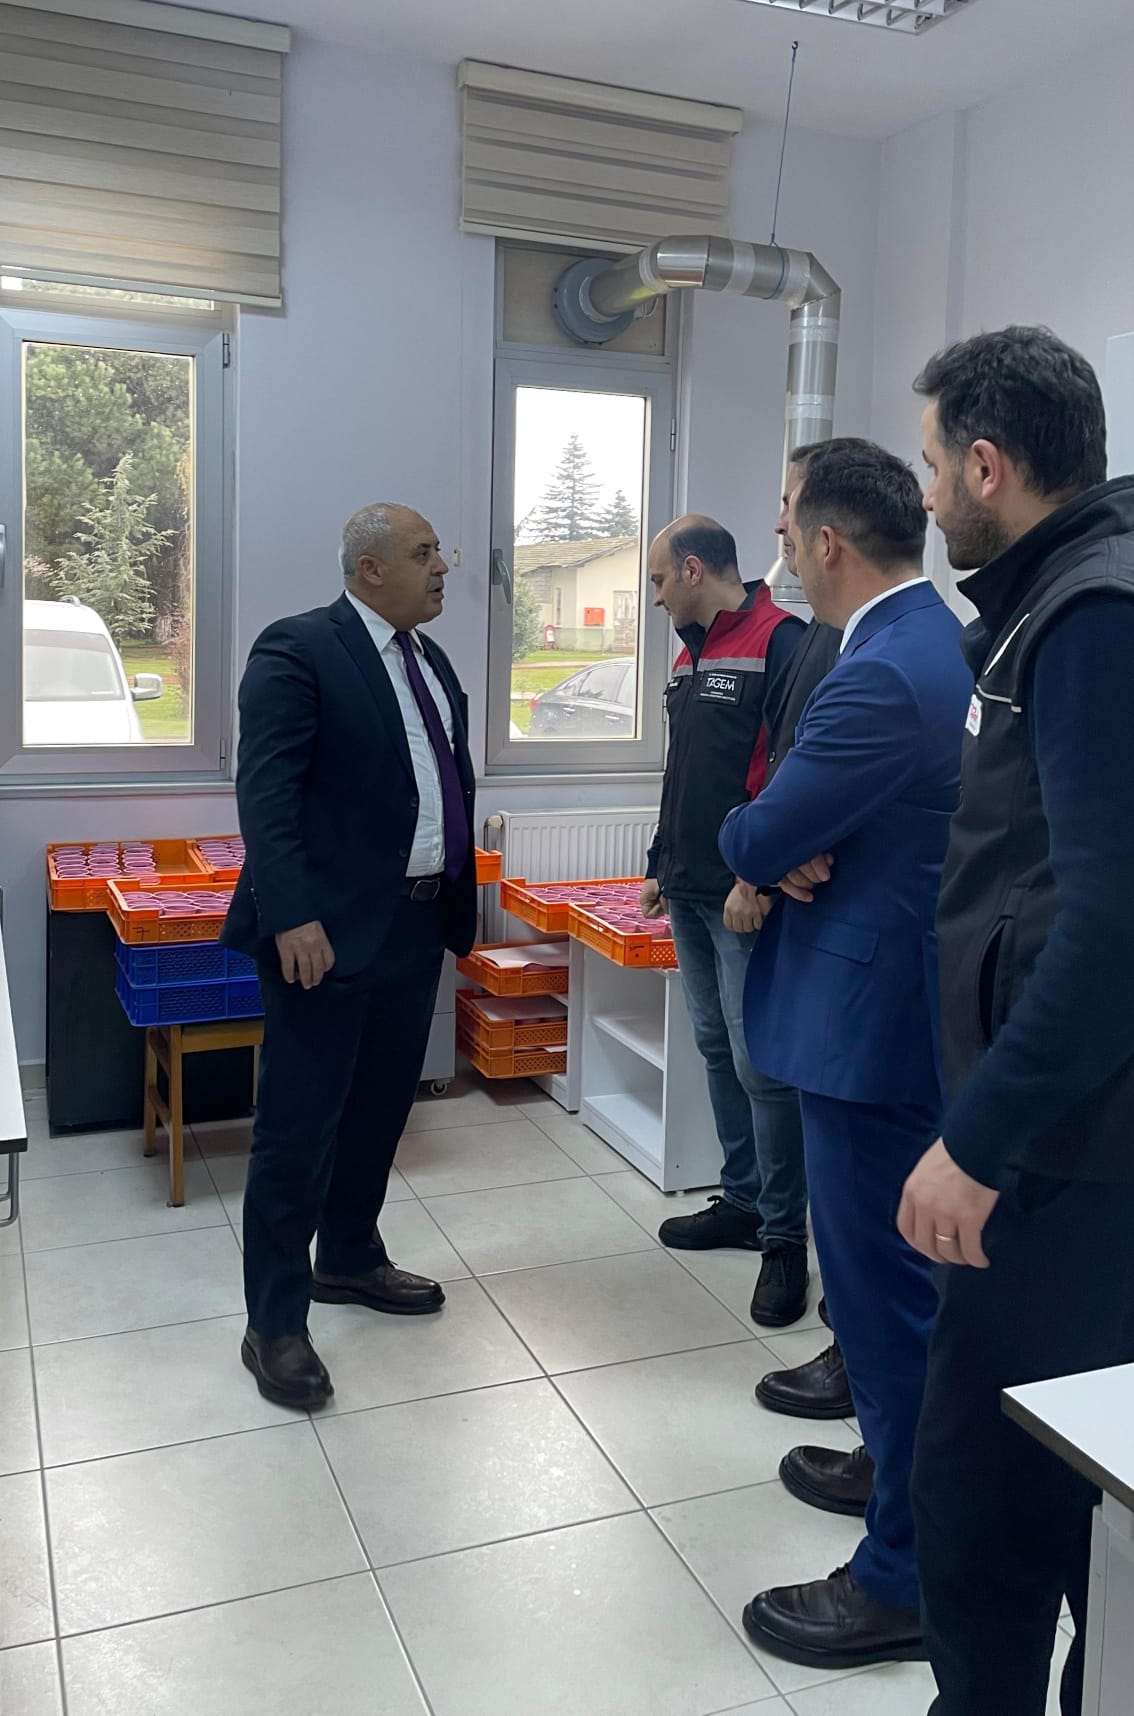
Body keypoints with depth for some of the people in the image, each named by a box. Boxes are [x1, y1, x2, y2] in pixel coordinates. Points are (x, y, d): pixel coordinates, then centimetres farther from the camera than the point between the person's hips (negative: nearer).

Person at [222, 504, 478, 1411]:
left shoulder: (431, 659, 14)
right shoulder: (298, 649, -11)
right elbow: (265, 791, -18)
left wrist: (459, 896, 14)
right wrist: (292, 916, -26)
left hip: (417, 925, 8)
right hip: (329, 928, -8)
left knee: (382, 1106, 18)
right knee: (300, 1123, 0)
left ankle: (349, 1258, 37)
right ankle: (275, 1321, 12)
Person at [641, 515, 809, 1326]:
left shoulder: (780, 642, -12)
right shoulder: (690, 655, 17)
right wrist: (661, 867, 21)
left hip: (745, 896, -9)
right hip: (691, 891, 9)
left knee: (761, 1063, -6)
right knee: (717, 1048, 15)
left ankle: (784, 1236, 7)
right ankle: (742, 1202, 28)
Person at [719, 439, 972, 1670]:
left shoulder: (881, 678, -24)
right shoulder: (939, 642, 9)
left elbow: (751, 840, -20)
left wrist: (774, 851, 2)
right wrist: (799, 850, -9)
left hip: (872, 1021, -10)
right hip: (906, 1005, 10)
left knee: (881, 1283, 2)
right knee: (894, 1271, 24)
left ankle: (905, 1576, 17)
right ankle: (900, 1463, 44)